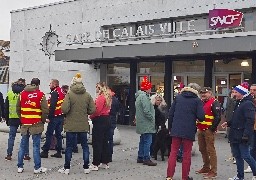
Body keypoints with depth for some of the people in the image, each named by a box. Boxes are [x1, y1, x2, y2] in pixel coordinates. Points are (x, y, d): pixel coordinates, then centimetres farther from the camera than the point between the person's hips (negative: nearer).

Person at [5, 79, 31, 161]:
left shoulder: (9, 93, 6)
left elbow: (6, 108, 10)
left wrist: (7, 119, 16)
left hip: (13, 118, 2)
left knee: (11, 137, 9)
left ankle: (9, 154, 8)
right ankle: (26, 155, 7)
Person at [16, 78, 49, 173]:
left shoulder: (22, 94, 7)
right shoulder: (40, 95, -6)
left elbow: (18, 108, 10)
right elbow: (45, 110, -12)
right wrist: (43, 120, 3)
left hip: (24, 124, 4)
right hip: (36, 124, -4)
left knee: (23, 145, 11)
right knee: (36, 145, -1)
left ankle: (20, 166, 15)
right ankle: (37, 167, 2)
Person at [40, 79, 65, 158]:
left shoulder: (54, 92, -13)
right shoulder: (61, 92, 14)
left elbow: (52, 106, -21)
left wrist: (49, 117, -19)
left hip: (55, 117, -8)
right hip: (61, 116, 9)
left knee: (49, 134, -2)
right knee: (58, 134, 11)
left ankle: (45, 152, 1)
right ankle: (59, 152, 12)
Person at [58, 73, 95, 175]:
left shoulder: (69, 94, -11)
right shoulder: (87, 95, -1)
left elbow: (64, 109, -18)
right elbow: (92, 110, 0)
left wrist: (67, 113, 4)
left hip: (71, 125, -2)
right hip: (83, 125, 3)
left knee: (69, 147, 6)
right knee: (85, 146, 12)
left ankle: (66, 168, 13)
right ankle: (86, 168, 16)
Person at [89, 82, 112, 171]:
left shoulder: (100, 97, -15)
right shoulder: (107, 97, 13)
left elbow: (97, 110, -20)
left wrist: (91, 117, -3)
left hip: (99, 121, -9)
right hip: (106, 119, 9)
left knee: (97, 143, -5)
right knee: (104, 142, 13)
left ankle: (95, 164, -2)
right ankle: (105, 162, 19)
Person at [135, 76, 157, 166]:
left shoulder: (139, 96, 17)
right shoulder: (144, 97, -17)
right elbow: (147, 111, -23)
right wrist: (152, 118, -10)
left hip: (142, 124, 11)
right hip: (146, 124, -11)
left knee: (143, 141, 16)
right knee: (147, 141, -7)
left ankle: (140, 157, 22)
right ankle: (146, 159, -5)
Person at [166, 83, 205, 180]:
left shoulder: (178, 97, 6)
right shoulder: (197, 100, -4)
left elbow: (170, 113, 5)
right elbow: (201, 117, -11)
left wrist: (170, 127, 13)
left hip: (176, 130, 3)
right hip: (189, 131, -3)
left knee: (173, 152, 8)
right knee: (187, 154, 8)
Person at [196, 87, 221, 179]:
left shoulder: (214, 103, -8)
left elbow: (217, 117, -16)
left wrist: (212, 128, -16)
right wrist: (197, 126, 14)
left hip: (209, 130, -9)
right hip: (200, 130, 9)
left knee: (210, 150, -8)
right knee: (202, 149, 15)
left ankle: (213, 172, -4)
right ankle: (206, 167, 28)